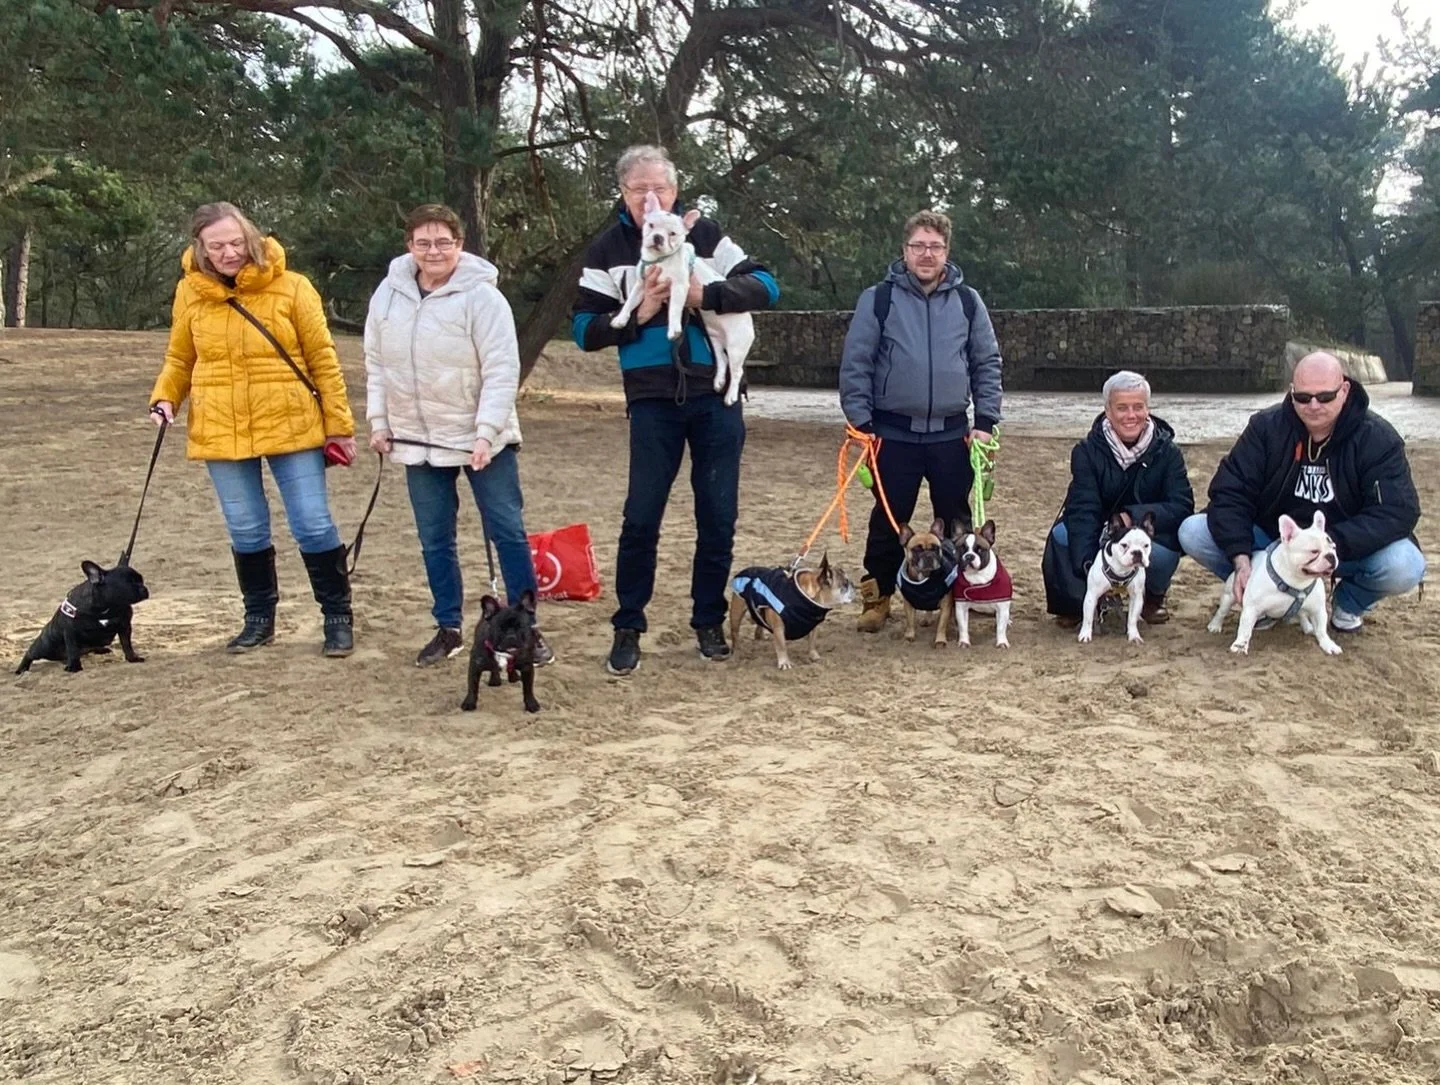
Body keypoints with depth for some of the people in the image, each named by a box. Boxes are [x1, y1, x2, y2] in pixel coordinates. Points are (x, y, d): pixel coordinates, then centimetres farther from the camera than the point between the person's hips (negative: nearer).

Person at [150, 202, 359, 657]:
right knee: (246, 531, 11)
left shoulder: (291, 287, -5)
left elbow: (323, 360, -3)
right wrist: (165, 398, -5)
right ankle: (260, 618, 28)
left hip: (290, 427, -3)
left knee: (313, 525, -1)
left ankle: (338, 617, 14)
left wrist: (339, 424, -4)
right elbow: (179, 360, 14)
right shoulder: (190, 291, 3)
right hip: (221, 432, 3)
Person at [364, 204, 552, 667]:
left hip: (481, 440, -4)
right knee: (435, 541, 11)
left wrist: (486, 433, -23)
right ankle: (448, 629, 24)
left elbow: (502, 371, -17)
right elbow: (377, 363, 11)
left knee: (508, 532, 0)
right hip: (418, 442, 5)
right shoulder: (388, 293, 2)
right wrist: (379, 421, 7)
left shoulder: (481, 296, -14)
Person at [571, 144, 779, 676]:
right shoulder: (608, 249, 2)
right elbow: (585, 329, -2)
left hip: (716, 397, 1)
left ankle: (709, 622, 21)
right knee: (641, 518, 0)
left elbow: (765, 286, -3)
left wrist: (703, 294, -17)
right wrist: (639, 313, -17)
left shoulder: (704, 234, 3)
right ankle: (628, 628, 13)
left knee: (718, 517, 6)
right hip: (652, 402, -1)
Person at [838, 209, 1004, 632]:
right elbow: (855, 364, -3)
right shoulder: (878, 299, -2)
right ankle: (877, 597, 18)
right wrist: (860, 422, -7)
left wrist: (985, 421, 2)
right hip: (894, 433, -2)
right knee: (889, 519, 4)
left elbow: (987, 364, 8)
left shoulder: (968, 301, 5)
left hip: (952, 434, 2)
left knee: (957, 519, 9)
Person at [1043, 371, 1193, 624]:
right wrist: (1086, 565, -38)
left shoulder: (1167, 452, -9)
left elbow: (1182, 507, -17)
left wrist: (1132, 517, -32)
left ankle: (1154, 595, 3)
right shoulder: (1087, 451, -12)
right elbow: (1082, 511, -23)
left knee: (1166, 550, -34)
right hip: (1098, 541, 0)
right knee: (1062, 534, -30)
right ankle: (1076, 601, -2)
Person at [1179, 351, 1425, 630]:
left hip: (1346, 549, -1)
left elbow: (1398, 512, -23)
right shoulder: (1266, 427, -11)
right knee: (1193, 533, -21)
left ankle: (1349, 602, 5)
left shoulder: (1378, 438, -14)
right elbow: (1230, 493, -16)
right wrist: (1242, 561, -31)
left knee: (1405, 567, -32)